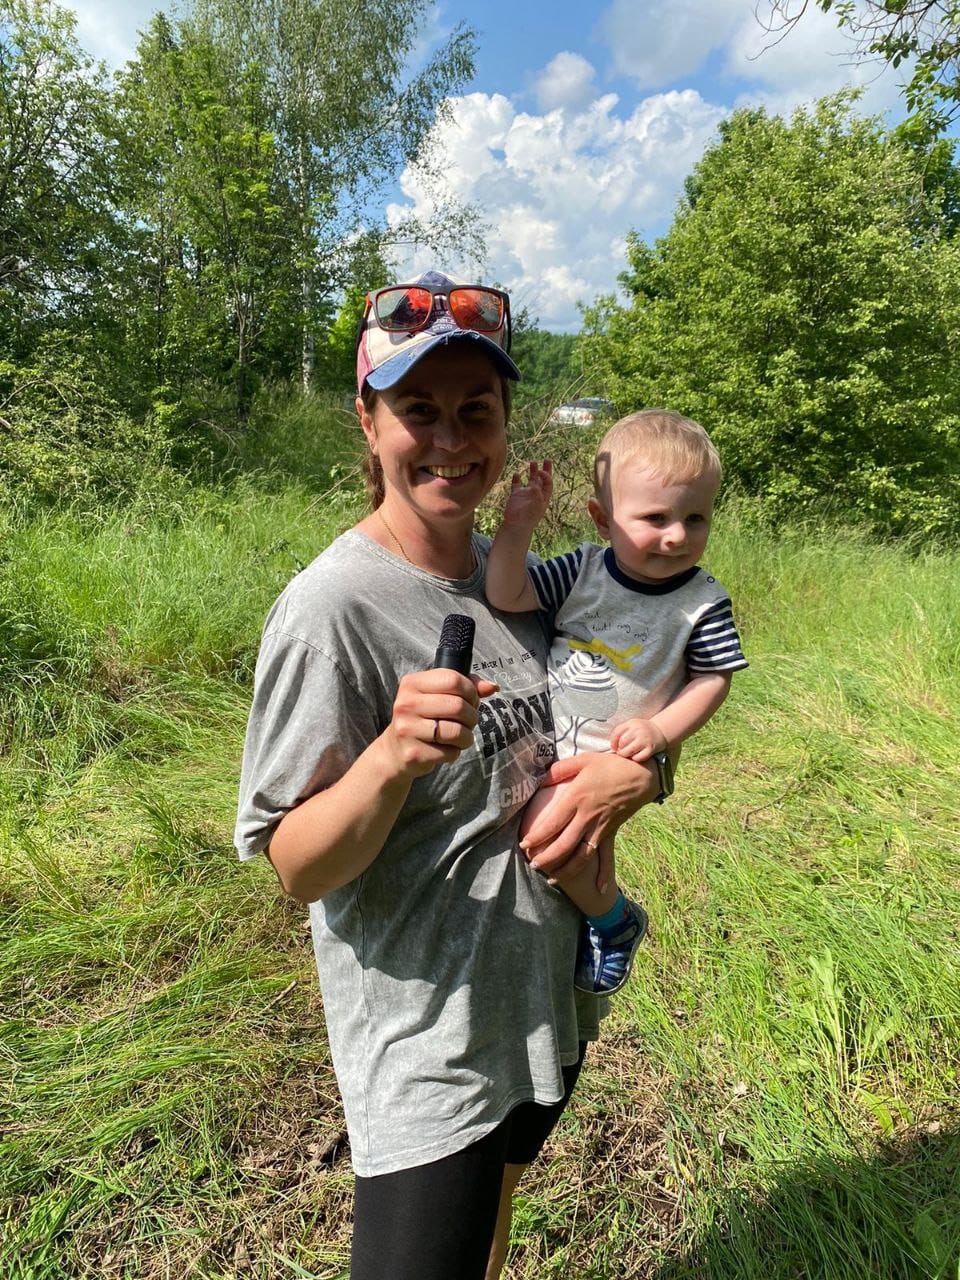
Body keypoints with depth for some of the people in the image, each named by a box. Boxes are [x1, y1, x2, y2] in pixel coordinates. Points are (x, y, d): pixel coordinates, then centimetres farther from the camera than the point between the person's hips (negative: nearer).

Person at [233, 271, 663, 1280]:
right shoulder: (330, 608, -23)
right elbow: (299, 868, -19)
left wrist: (633, 771, -15)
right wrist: (395, 755, -38)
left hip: (546, 1000, 7)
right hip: (425, 1044, -7)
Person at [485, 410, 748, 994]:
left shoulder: (704, 601, -13)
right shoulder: (583, 568, -9)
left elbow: (714, 678, -6)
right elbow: (506, 596, -12)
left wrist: (662, 729, -19)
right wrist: (518, 527, -23)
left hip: (619, 752, -4)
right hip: (555, 737, 5)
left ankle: (614, 920, 8)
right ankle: (595, 894, 53)